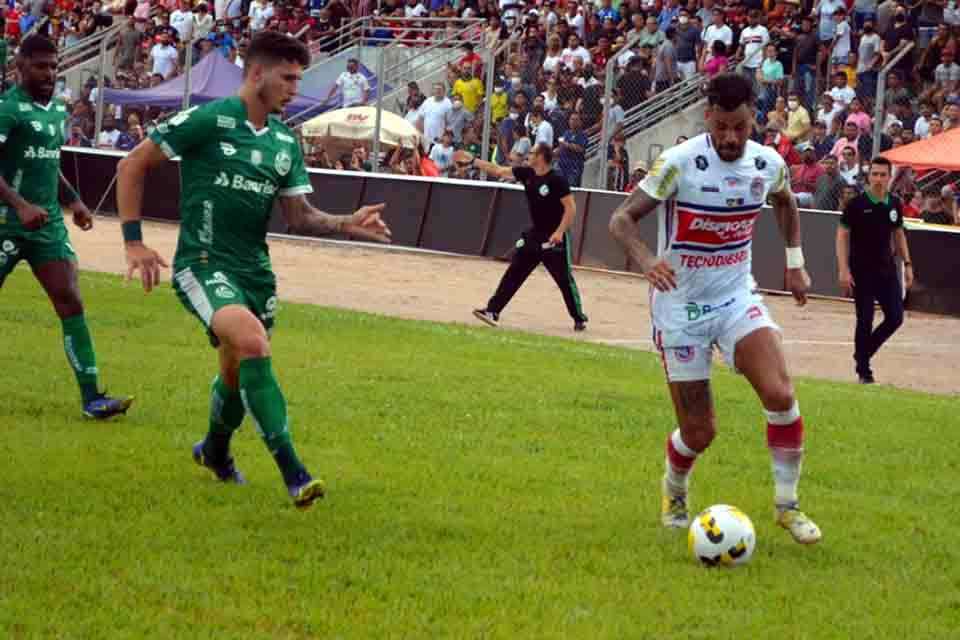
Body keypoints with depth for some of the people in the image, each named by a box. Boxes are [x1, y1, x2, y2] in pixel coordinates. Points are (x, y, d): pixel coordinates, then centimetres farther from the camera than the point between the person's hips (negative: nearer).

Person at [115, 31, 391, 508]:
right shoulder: (209, 120, -11)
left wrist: (347, 225, -9)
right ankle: (292, 471, -30)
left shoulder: (286, 142, 9)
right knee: (253, 343, -29)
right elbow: (132, 166, -6)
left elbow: (300, 217, 10)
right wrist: (134, 241, -11)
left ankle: (215, 451, 47)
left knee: (239, 371, 15)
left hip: (255, 270, 7)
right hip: (203, 265, -7)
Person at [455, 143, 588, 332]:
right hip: (533, 235, 7)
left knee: (565, 279, 1)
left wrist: (560, 232, -26)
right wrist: (472, 161, 9)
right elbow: (498, 171, 9)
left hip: (554, 238, -7)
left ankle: (579, 318, 15)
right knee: (513, 273, 0)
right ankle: (493, 311, -1)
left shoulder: (557, 180, -17)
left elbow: (571, 208, -18)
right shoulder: (527, 174, 3)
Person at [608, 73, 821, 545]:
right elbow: (621, 219, -20)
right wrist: (645, 260, -39)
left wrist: (795, 262, 16)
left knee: (780, 394, -21)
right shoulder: (680, 162, -18)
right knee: (699, 432, 0)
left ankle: (787, 504, -4)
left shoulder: (768, 164, -4)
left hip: (737, 298, 3)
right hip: (680, 306, -3)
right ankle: (674, 493, 35)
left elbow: (784, 202, 22)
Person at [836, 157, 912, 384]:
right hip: (862, 271, -5)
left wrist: (907, 264, 12)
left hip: (887, 269, 5)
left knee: (895, 317, 0)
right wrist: (844, 269, -15)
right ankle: (863, 370, 8)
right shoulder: (857, 204, -9)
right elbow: (842, 235, -8)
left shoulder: (895, 204, 5)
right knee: (865, 320, -4)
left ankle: (864, 353, 22)